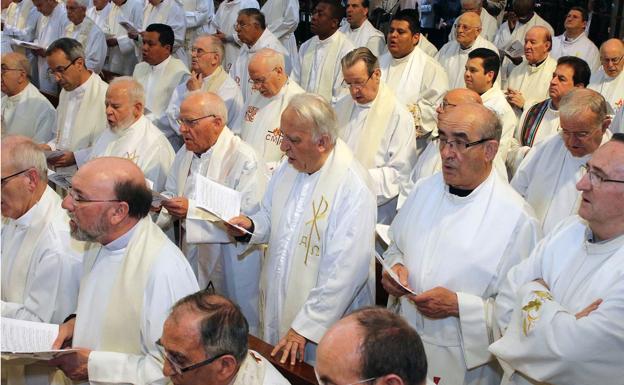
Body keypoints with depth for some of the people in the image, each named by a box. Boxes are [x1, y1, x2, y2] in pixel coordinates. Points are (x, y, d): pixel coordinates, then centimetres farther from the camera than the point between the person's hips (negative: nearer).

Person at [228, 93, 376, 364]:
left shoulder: (354, 190, -25)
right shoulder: (289, 167, 1)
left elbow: (346, 271, -27)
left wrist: (305, 327, -25)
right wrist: (251, 225, -5)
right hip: (276, 309, 7)